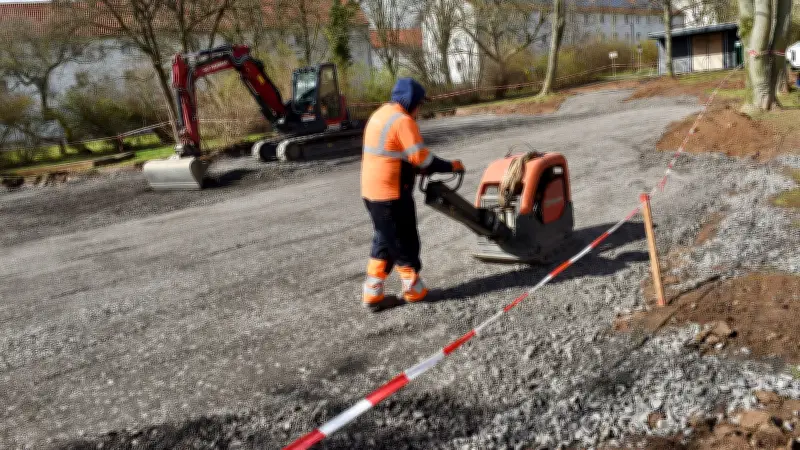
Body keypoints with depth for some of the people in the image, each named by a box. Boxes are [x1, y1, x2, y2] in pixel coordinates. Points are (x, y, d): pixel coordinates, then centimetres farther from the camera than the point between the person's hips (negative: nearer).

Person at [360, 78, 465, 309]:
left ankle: (373, 292, 18)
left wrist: (419, 168, 18)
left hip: (372, 191, 9)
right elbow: (422, 158, -17)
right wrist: (450, 166, -4)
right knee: (404, 241, 6)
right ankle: (413, 288, 20)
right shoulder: (402, 120, -16)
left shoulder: (380, 115, 15)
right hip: (392, 194, -9)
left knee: (384, 240, 18)